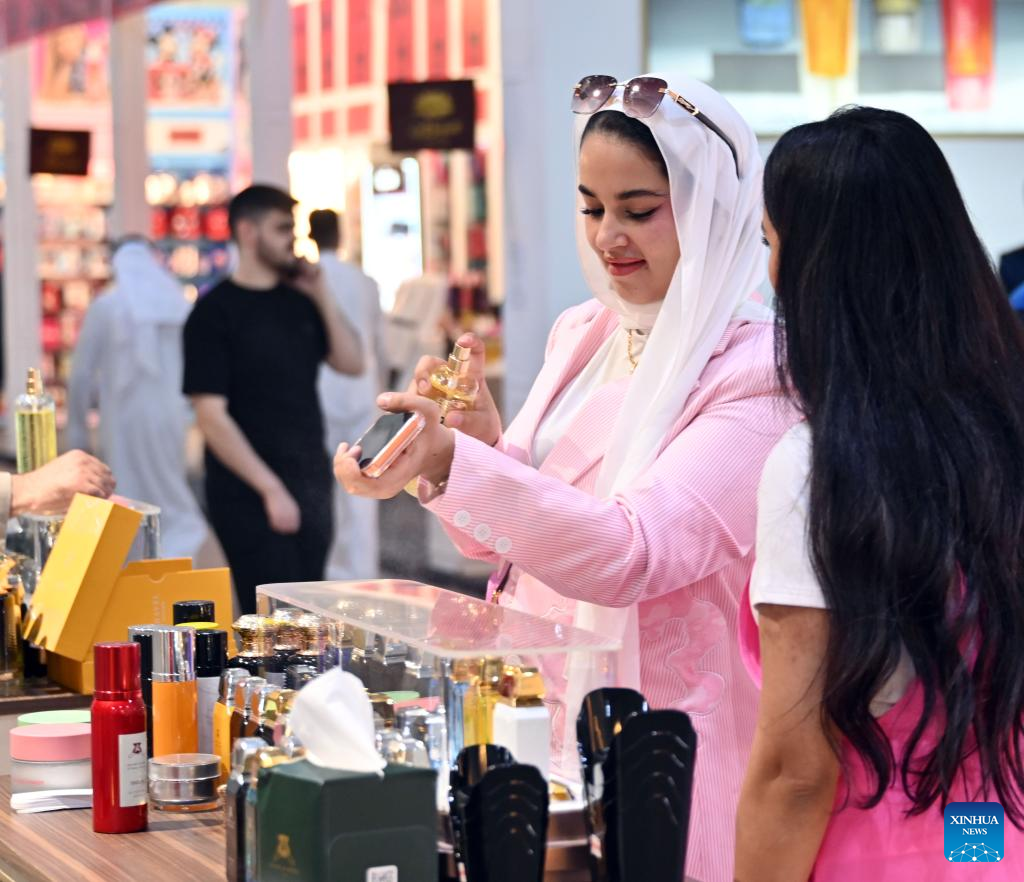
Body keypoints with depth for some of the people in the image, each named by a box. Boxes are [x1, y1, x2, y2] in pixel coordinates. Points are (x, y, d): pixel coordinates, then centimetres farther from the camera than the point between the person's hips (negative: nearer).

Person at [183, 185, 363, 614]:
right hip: (250, 496, -6)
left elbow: (351, 362, 9)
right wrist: (270, 489, -18)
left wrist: (321, 297, -1)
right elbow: (211, 415, -14)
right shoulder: (215, 313, -8)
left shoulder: (299, 301, 11)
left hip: (310, 484, 6)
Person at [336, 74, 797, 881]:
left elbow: (633, 554, -27)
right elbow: (502, 538, 13)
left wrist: (453, 464, -37)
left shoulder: (755, 372, -15)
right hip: (539, 717, 7)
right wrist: (481, 439, -8)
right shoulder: (583, 334, 7)